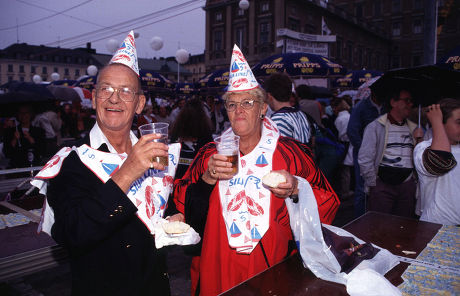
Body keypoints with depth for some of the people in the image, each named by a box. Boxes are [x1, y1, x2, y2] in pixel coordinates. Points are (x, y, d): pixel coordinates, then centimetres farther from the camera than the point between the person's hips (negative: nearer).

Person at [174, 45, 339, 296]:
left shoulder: (290, 152, -3)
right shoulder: (210, 154, 3)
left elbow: (328, 204, -3)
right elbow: (181, 204, 1)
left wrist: (295, 189, -20)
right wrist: (208, 178, -15)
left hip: (273, 266, -1)